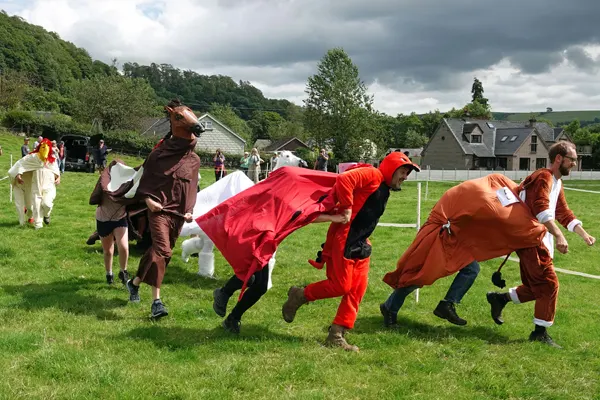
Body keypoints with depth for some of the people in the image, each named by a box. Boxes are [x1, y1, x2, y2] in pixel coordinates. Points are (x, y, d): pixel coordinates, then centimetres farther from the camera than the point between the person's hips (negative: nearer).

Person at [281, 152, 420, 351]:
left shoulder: (384, 190, 20)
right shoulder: (372, 175, -10)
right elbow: (343, 179, -25)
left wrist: (364, 239, 14)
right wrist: (347, 208, -20)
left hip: (360, 245, 10)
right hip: (344, 239, -10)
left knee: (357, 289, 4)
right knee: (341, 286, -8)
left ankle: (336, 335, 9)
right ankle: (300, 295, 14)